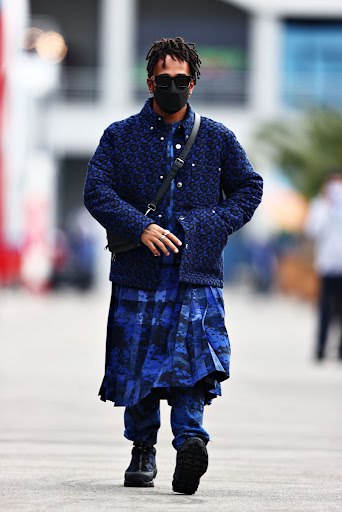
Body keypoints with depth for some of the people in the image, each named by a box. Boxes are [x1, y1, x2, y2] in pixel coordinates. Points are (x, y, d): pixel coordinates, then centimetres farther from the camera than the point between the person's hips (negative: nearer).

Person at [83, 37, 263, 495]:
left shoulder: (218, 139, 12)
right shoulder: (120, 137, 8)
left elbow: (249, 188, 16)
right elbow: (97, 191, -1)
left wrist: (213, 225, 0)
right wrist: (141, 227, -15)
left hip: (197, 272, -1)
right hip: (140, 273, 1)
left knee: (193, 358, -18)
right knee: (137, 362, 4)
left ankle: (191, 439, -29)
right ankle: (143, 450, 21)